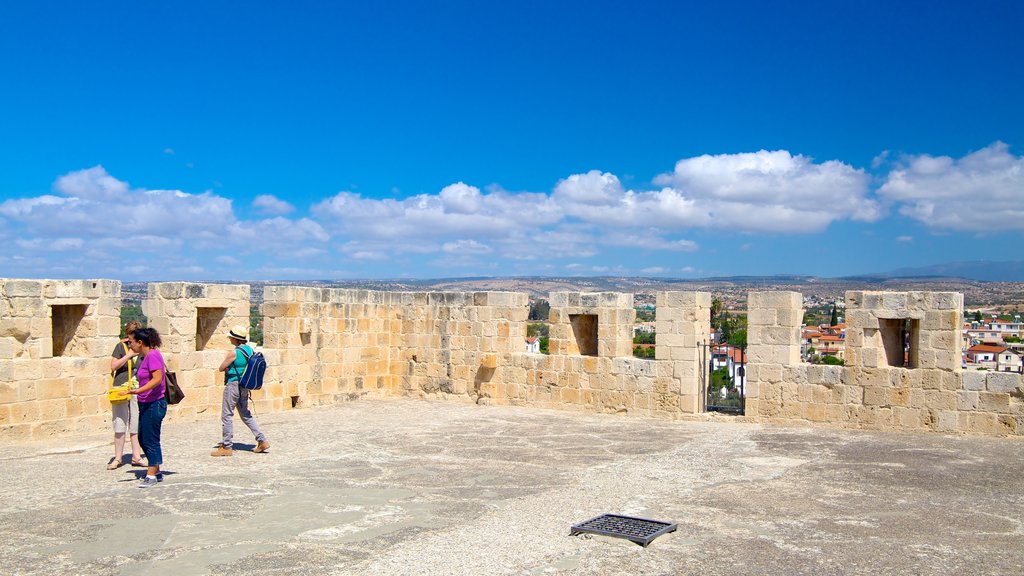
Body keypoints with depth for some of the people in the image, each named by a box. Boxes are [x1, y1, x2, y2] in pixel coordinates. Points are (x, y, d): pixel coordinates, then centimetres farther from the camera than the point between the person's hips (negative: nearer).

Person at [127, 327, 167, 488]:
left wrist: (138, 390, -34)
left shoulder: (153, 355, -17)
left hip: (154, 404, -10)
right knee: (143, 439, 16)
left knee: (151, 440, -2)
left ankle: (151, 476, 8)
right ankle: (156, 472, 27)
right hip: (146, 404, 10)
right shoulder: (145, 356, 13)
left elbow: (157, 378, -27)